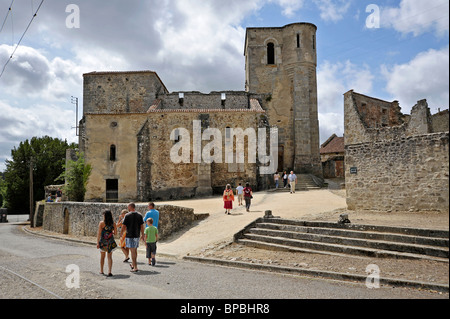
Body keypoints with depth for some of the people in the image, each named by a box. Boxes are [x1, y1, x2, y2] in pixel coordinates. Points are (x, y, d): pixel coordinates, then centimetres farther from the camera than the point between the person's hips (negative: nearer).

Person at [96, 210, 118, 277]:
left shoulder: (101, 223, -9)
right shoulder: (113, 223, -2)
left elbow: (99, 233, -12)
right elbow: (115, 233, 3)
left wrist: (97, 242, -9)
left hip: (103, 241, -1)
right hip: (111, 242, 1)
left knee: (102, 256, 17)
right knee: (110, 257, 6)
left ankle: (101, 271, 29)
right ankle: (109, 271, -4)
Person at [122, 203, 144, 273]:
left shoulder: (127, 215, -11)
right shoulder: (139, 215, 2)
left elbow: (124, 226, -10)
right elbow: (142, 226, 3)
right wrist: (142, 235, 11)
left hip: (130, 235, -5)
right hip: (137, 235, 5)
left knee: (132, 251, -2)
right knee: (135, 250, 19)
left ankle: (135, 267, -4)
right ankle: (133, 264, 34)